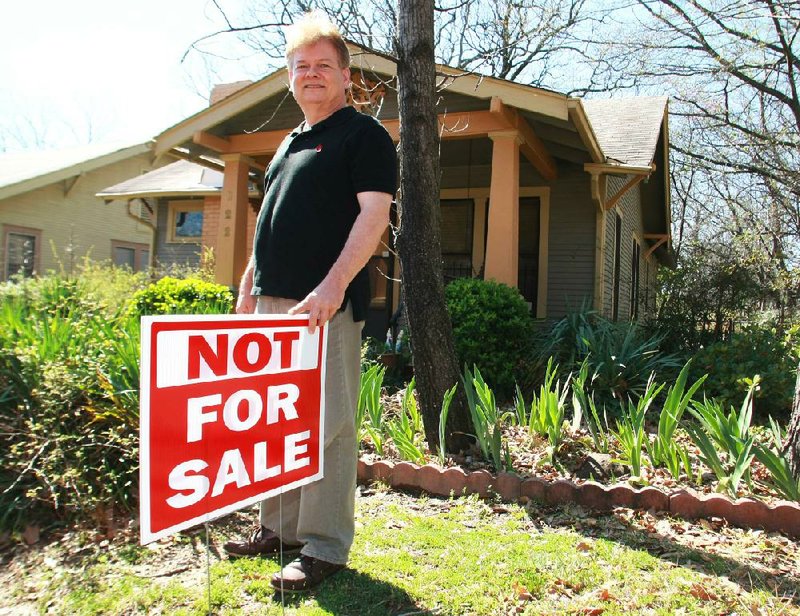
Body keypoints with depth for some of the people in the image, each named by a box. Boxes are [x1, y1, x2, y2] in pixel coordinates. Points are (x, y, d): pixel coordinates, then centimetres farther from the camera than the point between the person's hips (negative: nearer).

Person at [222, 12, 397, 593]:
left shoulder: (364, 134, -1)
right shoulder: (290, 143, 23)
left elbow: (374, 214, -13)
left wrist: (333, 285, -24)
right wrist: (250, 283, 19)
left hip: (328, 304, -8)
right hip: (273, 301, 9)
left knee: (327, 425, -5)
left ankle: (325, 547, 6)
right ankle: (279, 528, 26)